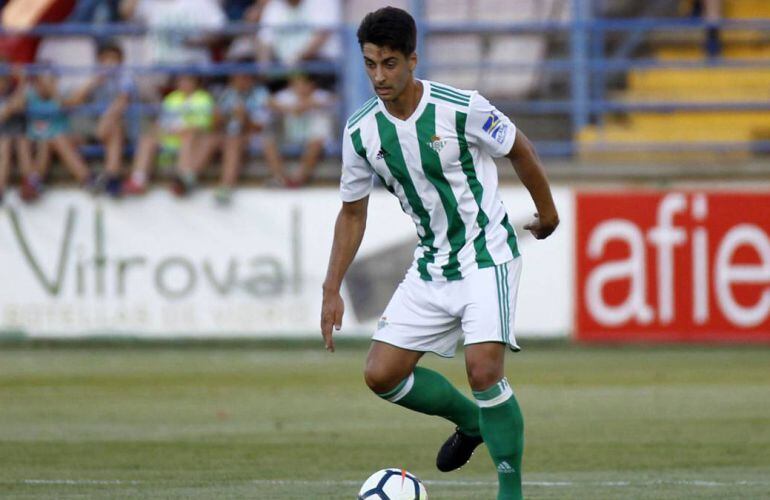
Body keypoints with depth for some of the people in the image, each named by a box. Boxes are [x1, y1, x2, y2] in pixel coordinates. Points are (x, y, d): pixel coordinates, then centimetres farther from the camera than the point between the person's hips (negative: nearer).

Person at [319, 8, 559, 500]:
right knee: (381, 374, 0)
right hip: (431, 265, 6)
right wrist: (332, 290, 4)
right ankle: (472, 422, 26)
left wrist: (547, 212, 12)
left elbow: (520, 149, 0)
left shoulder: (461, 108, -18)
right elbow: (353, 212, 9)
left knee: (483, 368, -22)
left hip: (487, 256, -6)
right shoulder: (362, 131, -4)